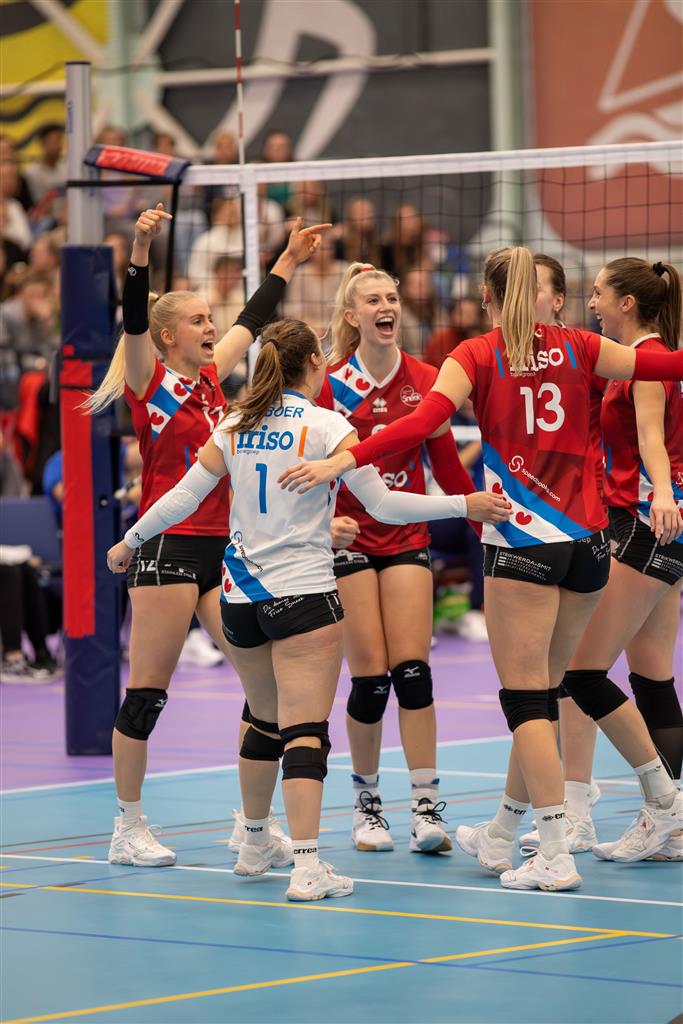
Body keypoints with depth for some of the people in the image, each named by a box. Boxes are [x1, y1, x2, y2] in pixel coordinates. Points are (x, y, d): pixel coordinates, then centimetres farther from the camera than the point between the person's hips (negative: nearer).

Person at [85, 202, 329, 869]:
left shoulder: (209, 377, 15)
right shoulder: (149, 379, -3)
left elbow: (253, 319, 27)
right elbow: (134, 318, -19)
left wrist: (290, 260, 32)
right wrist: (141, 249, -33)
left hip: (223, 548, 7)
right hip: (167, 545, -7)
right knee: (147, 691, -3)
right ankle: (128, 830, 5)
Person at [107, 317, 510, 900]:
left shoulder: (236, 426, 6)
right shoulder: (327, 426, -8)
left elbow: (185, 496, 8)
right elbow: (383, 504, -10)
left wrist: (131, 540, 22)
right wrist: (464, 506, -3)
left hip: (240, 595, 6)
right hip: (303, 593, -6)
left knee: (266, 722, 23)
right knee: (306, 730, -9)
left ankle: (256, 845, 35)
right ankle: (308, 868, -19)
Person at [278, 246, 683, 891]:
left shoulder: (476, 357, -4)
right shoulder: (575, 349, 7)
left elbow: (422, 424, -18)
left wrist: (341, 462, -23)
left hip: (522, 541, -5)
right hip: (587, 536, 5)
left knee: (526, 694, -4)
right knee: (576, 672, 25)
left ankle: (554, 856, -12)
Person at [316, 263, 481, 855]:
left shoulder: (425, 380, 2)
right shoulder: (332, 384, -4)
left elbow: (446, 463, 8)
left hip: (408, 539, 2)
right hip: (350, 540, -2)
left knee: (412, 671, -7)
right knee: (370, 679, -4)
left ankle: (427, 807, -7)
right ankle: (367, 804, 13)